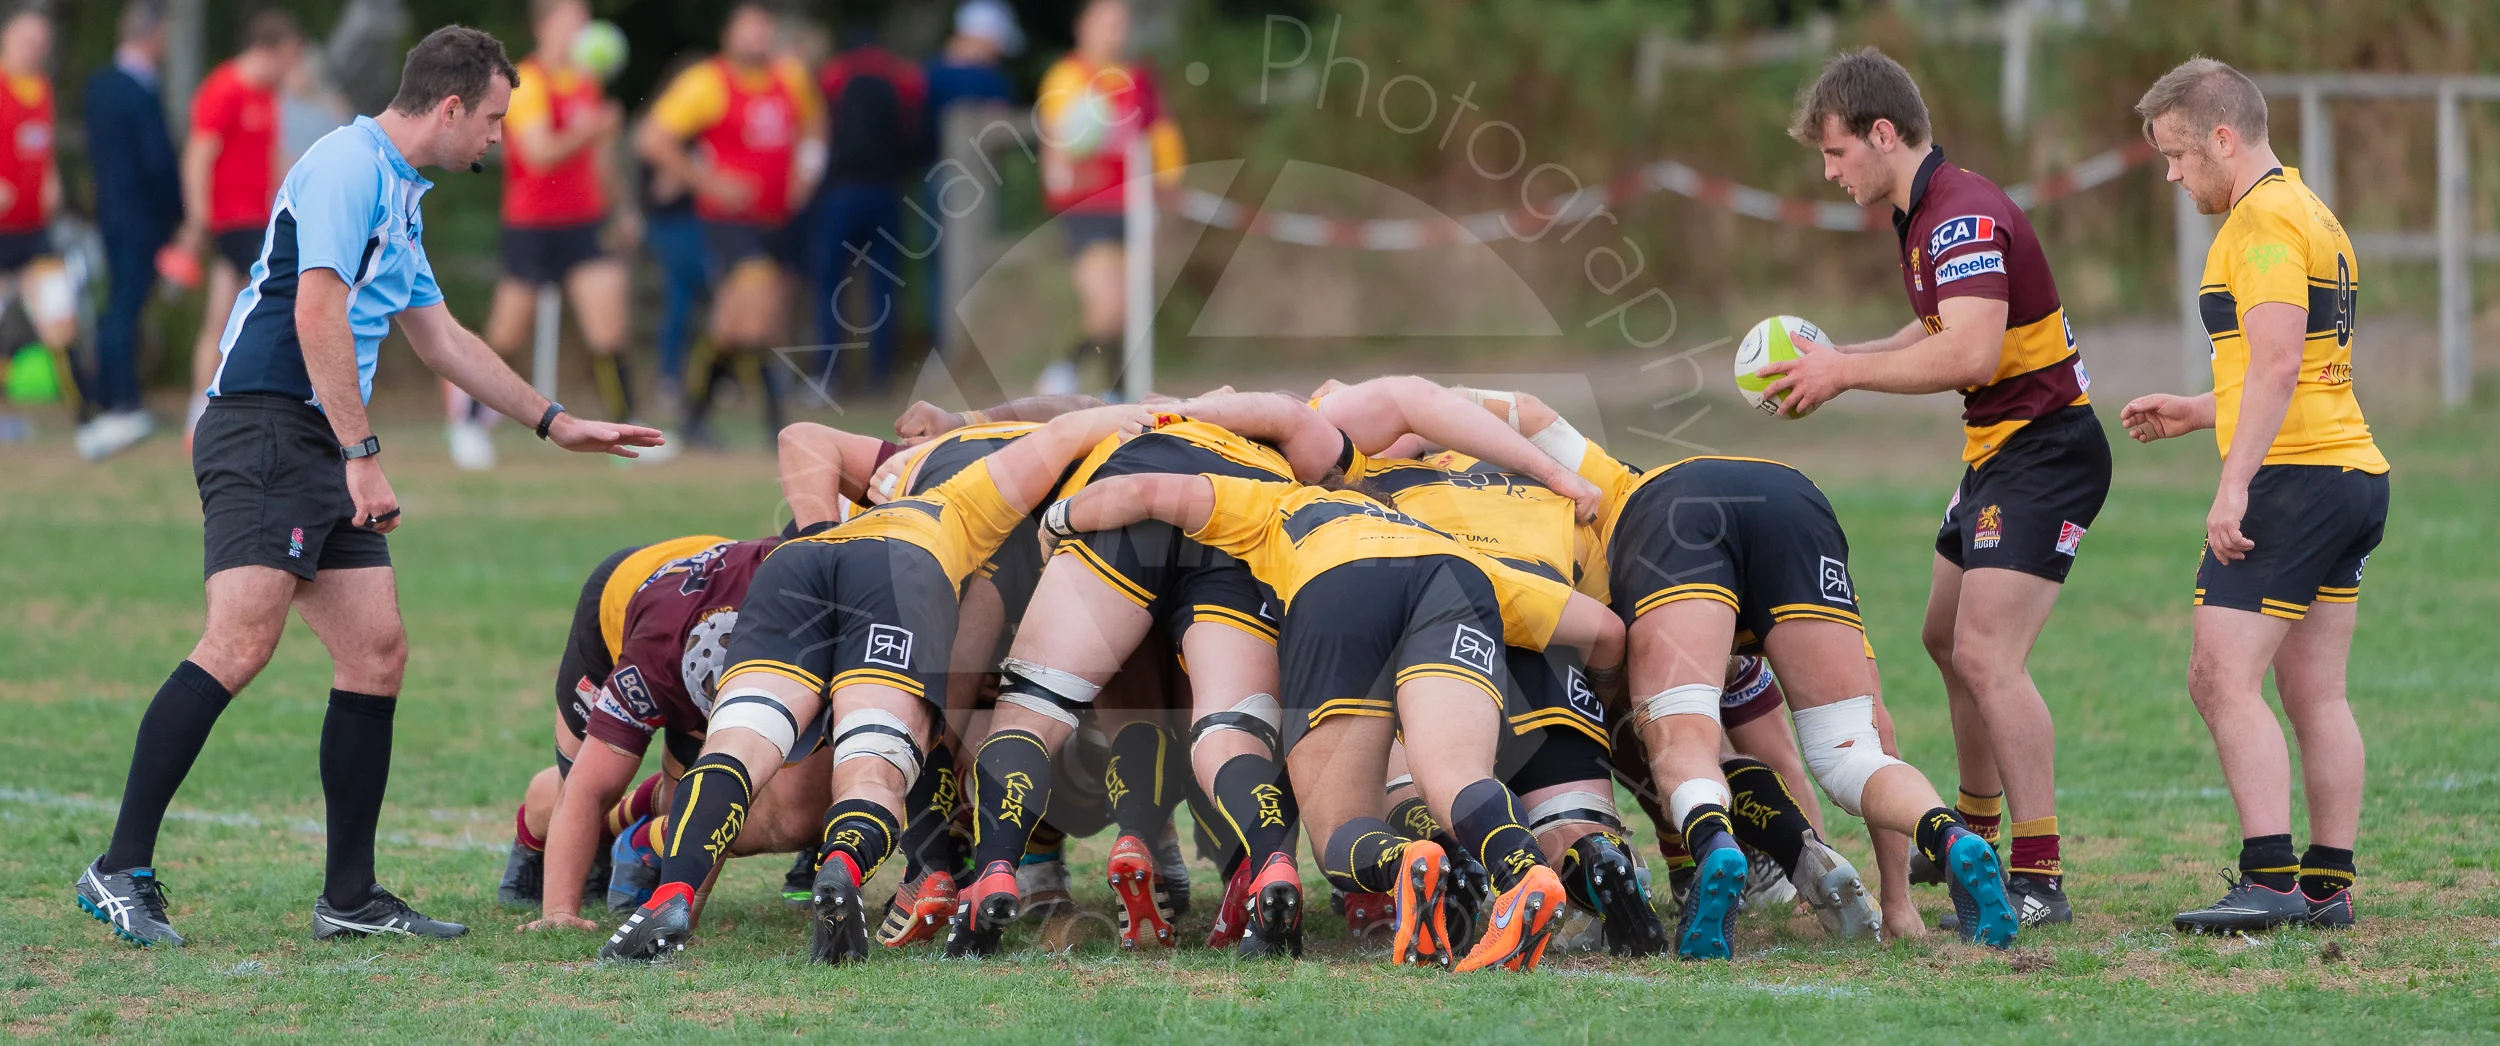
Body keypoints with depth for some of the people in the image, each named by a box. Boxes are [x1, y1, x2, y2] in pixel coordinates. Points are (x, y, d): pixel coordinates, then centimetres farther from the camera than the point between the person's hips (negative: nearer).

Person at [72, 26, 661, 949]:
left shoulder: (400, 194, 22)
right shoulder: (350, 166, -10)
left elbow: (440, 338, 34)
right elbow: (317, 313, -20)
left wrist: (555, 423, 37)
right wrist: (362, 455, -21)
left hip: (326, 454, 10)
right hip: (264, 430, -10)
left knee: (377, 651, 4)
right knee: (241, 642, -20)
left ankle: (350, 896, 7)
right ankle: (121, 871, -20)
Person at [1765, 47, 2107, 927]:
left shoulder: (1965, 217, -22)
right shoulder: (1925, 218, 11)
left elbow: (1970, 354, -32)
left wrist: (1845, 373, -22)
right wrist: (1835, 360, 10)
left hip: (2045, 450, -11)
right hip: (1997, 450, 11)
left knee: (1988, 657, -19)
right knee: (1948, 638, 23)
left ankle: (2039, 880, -18)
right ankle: (1975, 836, 40)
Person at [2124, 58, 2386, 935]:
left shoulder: (2264, 217, -11)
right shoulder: (2313, 216, 20)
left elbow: (2278, 366, -21)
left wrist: (2233, 487, -25)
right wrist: (2197, 415, 29)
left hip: (2294, 477, -10)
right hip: (2355, 473, 10)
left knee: (2223, 677, -12)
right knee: (2315, 695, 9)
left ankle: (2269, 881, -18)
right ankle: (2327, 887, 7)